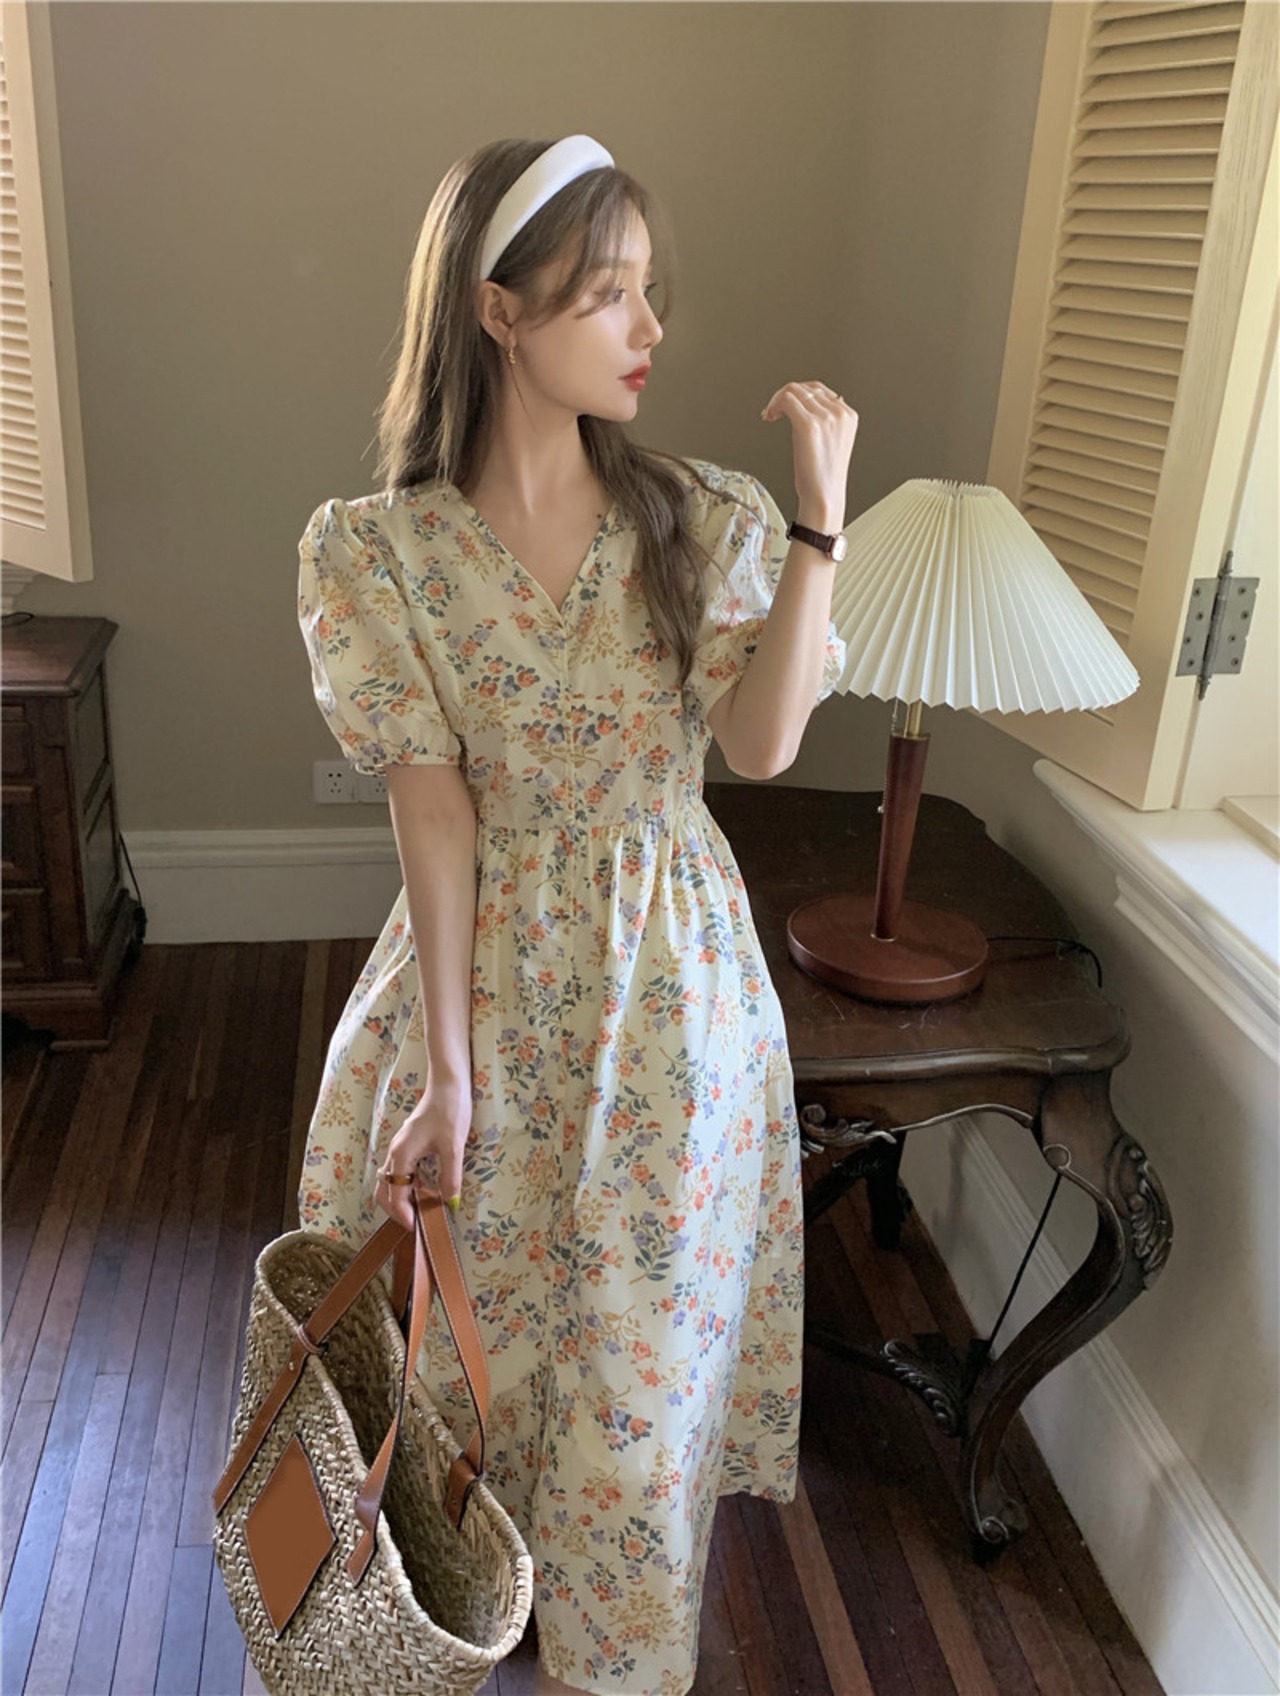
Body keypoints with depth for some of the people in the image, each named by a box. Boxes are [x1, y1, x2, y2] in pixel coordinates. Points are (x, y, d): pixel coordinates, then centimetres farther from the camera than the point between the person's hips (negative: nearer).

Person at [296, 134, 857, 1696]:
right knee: (478, 1325, 17)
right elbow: (432, 804, -13)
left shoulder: (708, 520, -5)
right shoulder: (381, 549, -9)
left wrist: (818, 521, -20)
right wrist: (447, 1064, -14)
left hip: (672, 985, 1)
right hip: (491, 972, 0)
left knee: (642, 1349, 12)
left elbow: (762, 743, -16)